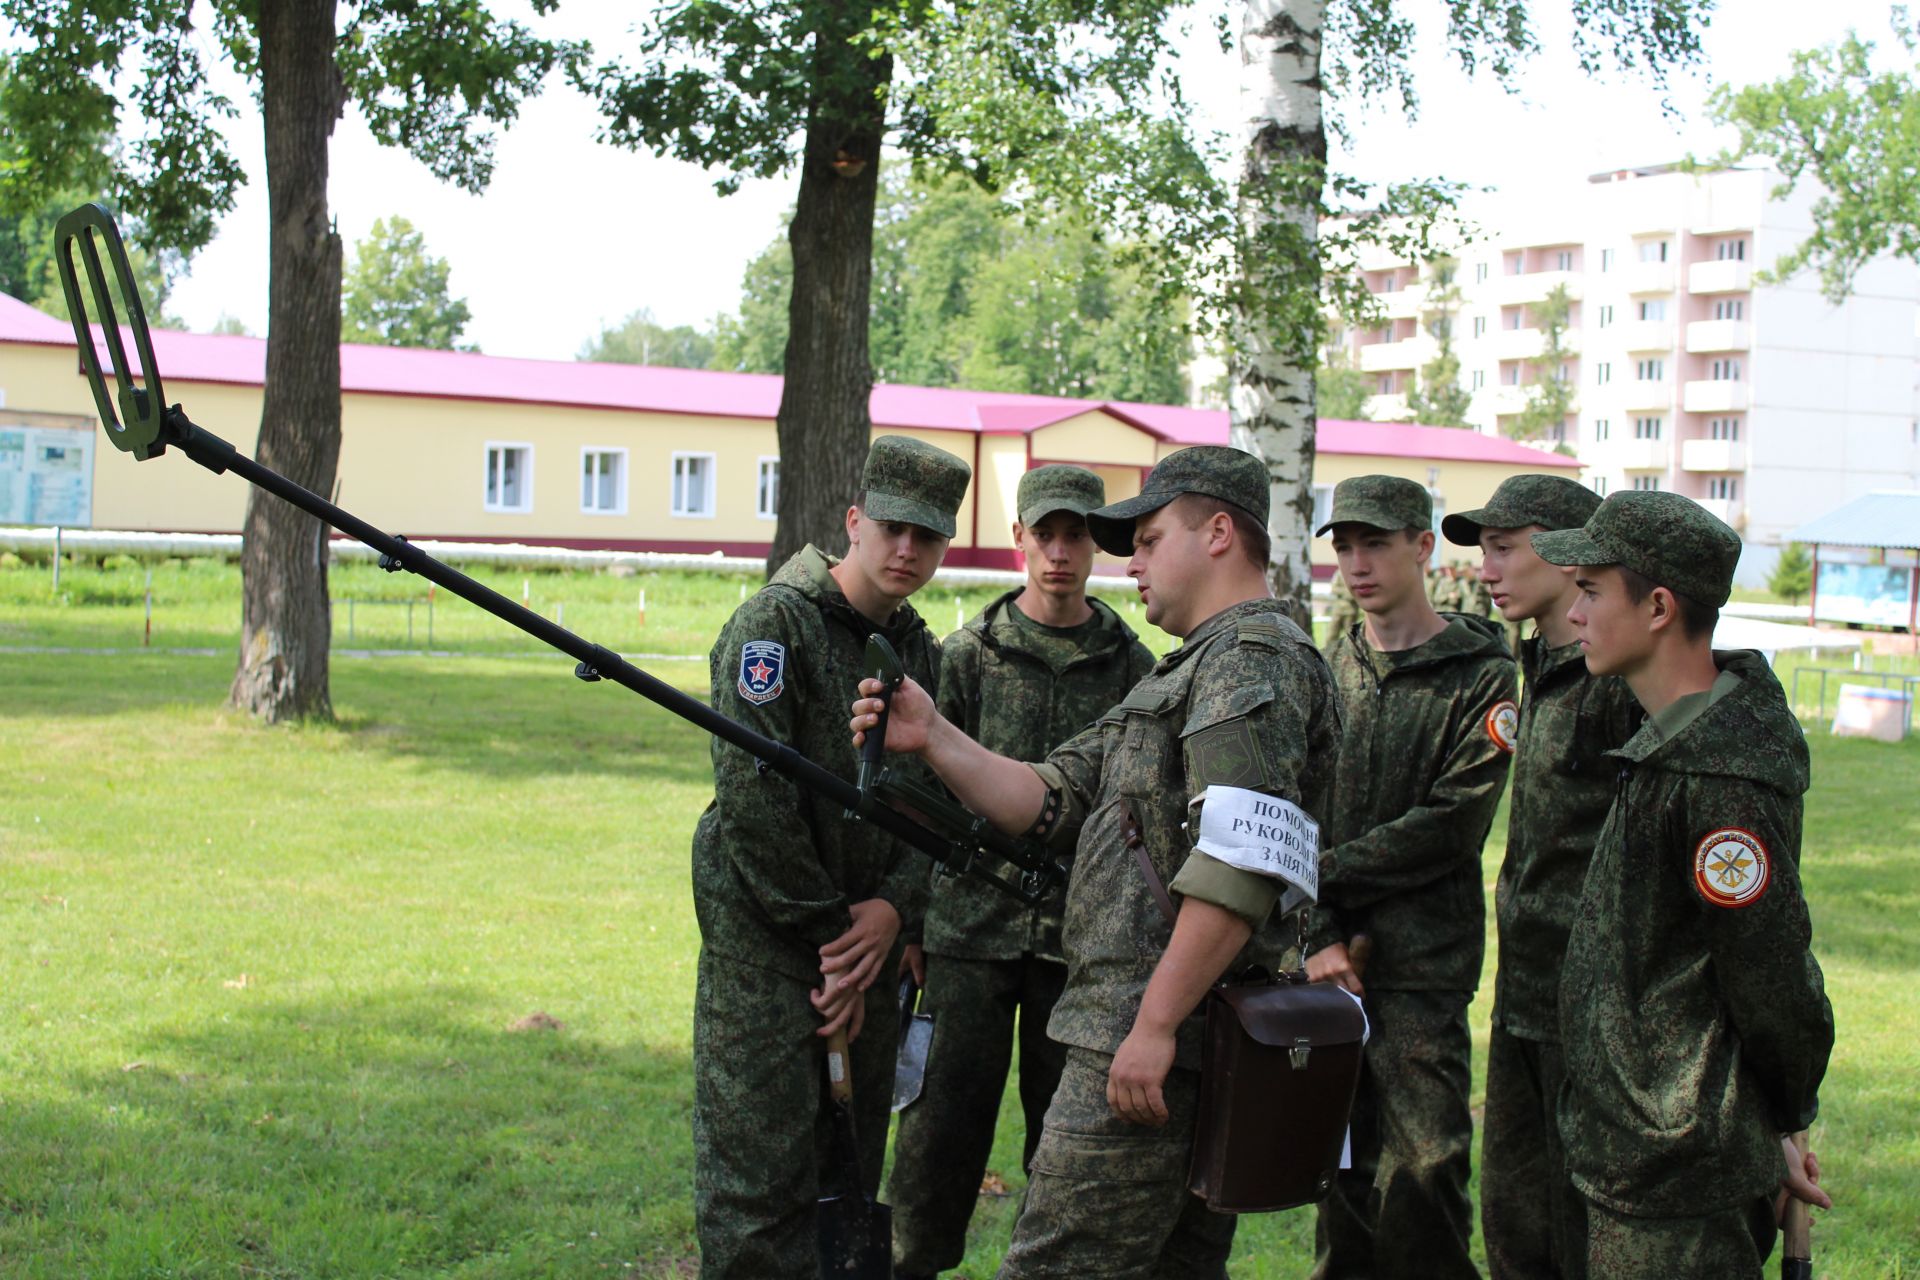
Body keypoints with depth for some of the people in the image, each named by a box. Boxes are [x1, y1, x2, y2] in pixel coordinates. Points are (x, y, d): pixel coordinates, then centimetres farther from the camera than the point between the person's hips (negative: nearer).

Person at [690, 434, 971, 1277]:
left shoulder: (920, 652, 12)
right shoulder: (776, 623, -10)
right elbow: (751, 795, -17)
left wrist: (894, 907, -8)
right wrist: (828, 932, -14)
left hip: (868, 939, 7)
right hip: (764, 934, -7)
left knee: (853, 1167, 13)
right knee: (758, 1175, -6)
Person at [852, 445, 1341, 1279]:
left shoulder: (1257, 657, -10)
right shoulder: (1188, 672, 23)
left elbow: (1241, 867, -22)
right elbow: (1049, 800, 17)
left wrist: (1155, 1024, -24)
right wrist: (933, 738, 3)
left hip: (1149, 1044, -10)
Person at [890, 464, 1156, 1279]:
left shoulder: (1131, 665, 5)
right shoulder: (968, 654, 2)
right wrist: (910, 921, 0)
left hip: (1080, 935, 1)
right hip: (971, 928, -1)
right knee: (944, 1123, 1)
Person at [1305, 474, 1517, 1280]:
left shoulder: (1481, 676, -2)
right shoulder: (1325, 672, 12)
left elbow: (1453, 827, -10)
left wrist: (1329, 874, -8)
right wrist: (1318, 934, -6)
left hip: (1424, 962, -4)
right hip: (1331, 956, 5)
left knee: (1421, 1169, -8)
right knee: (1342, 1164, 10)